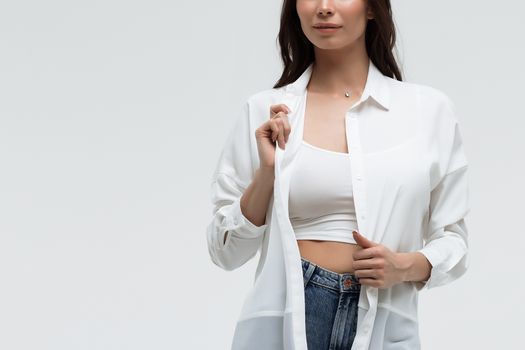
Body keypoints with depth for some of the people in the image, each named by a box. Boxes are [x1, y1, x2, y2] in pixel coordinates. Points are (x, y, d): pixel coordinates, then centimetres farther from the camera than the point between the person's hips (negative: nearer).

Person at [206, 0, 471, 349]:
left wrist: (406, 266, -13)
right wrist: (267, 171, -12)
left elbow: (452, 239, 5)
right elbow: (226, 251, 1)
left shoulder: (431, 109, -1)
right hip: (284, 318, 0)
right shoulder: (264, 111, -1)